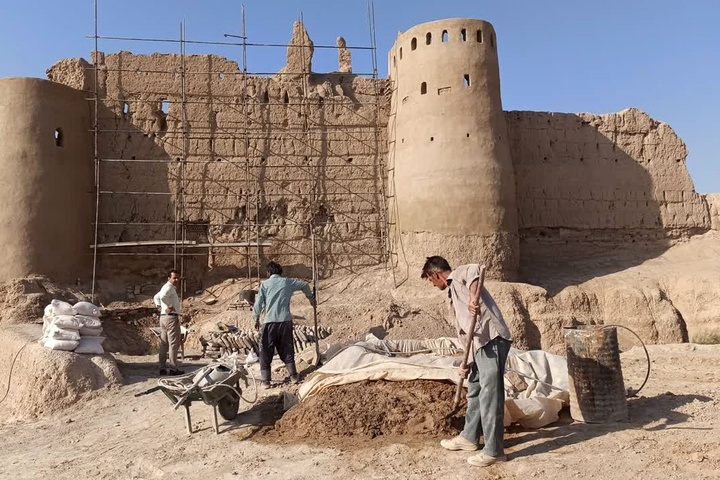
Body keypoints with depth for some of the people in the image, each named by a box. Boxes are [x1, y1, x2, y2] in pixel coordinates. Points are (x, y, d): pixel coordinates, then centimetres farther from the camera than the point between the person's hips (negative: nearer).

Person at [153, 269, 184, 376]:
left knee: (164, 344, 11)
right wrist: (170, 307, -20)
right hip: (171, 317, -10)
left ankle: (162, 368, 14)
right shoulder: (169, 287, -12)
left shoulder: (167, 287, 19)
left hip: (163, 317, 10)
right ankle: (173, 369, -3)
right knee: (174, 343, -5)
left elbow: (156, 297, 34)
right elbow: (162, 297, -33)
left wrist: (159, 307, 20)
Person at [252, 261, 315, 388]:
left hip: (270, 321, -2)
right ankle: (293, 376, 19)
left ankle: (265, 380, 7)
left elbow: (258, 304, -1)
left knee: (266, 352, 7)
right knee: (287, 350, 16)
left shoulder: (265, 284, 2)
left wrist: (256, 319, 14)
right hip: (286, 320, 2)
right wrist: (311, 298, 39)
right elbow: (304, 285, 22)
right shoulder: (288, 282, 9)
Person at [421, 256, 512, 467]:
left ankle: (494, 451, 3)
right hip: (480, 342, 11)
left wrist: (474, 298, -33)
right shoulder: (453, 293, 25)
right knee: (474, 390, 21)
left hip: (492, 339, -11)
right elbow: (465, 331, 24)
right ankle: (469, 437, 36)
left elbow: (476, 269, -25)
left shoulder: (459, 275, 0)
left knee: (489, 395, -6)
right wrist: (467, 363, 20)